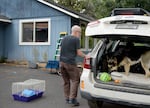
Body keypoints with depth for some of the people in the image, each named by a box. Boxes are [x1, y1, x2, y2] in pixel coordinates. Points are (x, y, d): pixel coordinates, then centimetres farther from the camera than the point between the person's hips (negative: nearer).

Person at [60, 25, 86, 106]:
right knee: (75, 80, 1)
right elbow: (78, 53, -5)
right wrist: (85, 56, 9)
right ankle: (72, 99, -4)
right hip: (70, 63, -7)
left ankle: (67, 98, 19)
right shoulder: (76, 39, -4)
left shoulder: (64, 38, 17)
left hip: (62, 62, 7)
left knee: (66, 81, 14)